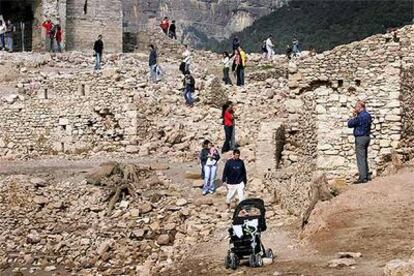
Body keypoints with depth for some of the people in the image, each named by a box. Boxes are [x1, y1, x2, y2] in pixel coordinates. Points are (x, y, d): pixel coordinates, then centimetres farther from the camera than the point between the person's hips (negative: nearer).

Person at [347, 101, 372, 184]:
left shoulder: (360, 116, -19)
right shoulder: (368, 115, 10)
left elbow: (350, 124, -13)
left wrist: (354, 117, 2)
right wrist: (356, 116, 8)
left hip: (360, 138, -9)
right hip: (366, 137, 9)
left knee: (360, 159, -6)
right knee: (364, 159, 15)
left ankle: (363, 178, -6)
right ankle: (365, 177, 19)